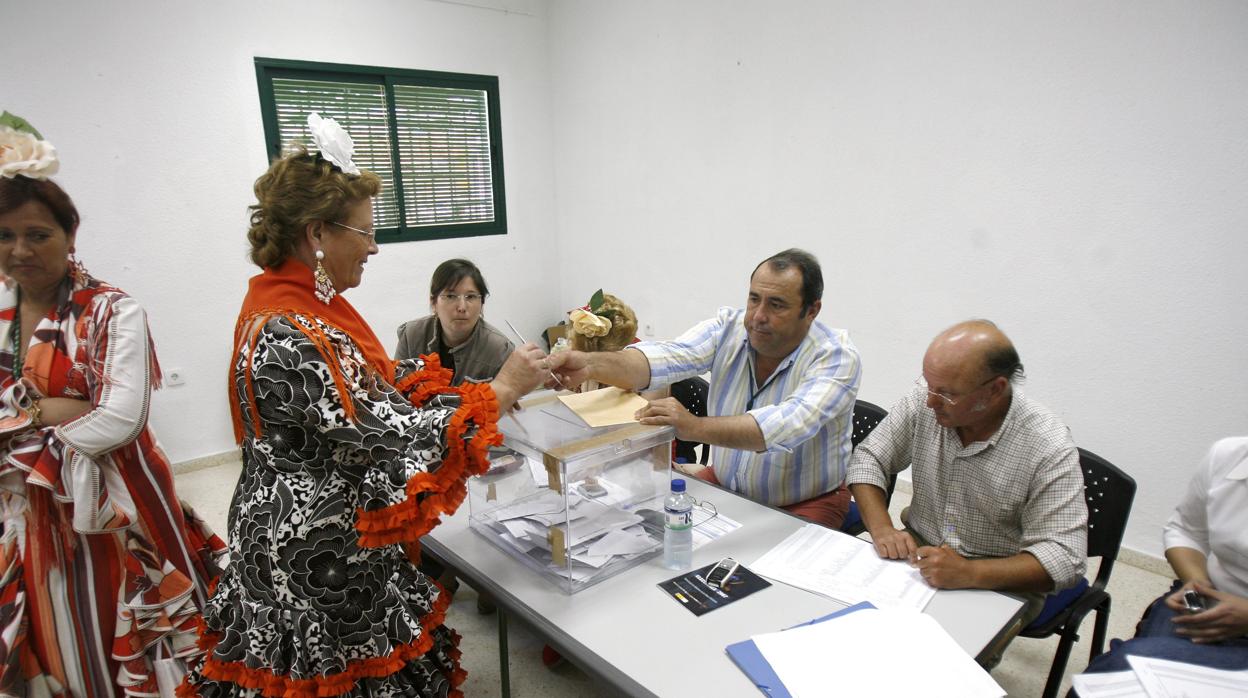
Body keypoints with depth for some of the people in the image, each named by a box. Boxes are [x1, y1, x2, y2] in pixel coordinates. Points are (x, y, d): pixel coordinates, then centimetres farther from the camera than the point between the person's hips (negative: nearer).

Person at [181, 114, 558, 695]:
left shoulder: (298, 302, 3)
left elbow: (377, 386, 8)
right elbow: (384, 441, -29)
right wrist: (499, 392, -21)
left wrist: (477, 387, 0)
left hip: (302, 533, 9)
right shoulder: (289, 337, -28)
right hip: (319, 560, -9)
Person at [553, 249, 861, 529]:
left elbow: (788, 426, -38)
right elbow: (668, 358, -26)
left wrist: (694, 427, -52)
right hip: (723, 481, 4)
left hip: (805, 503, -4)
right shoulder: (728, 327, -9)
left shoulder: (837, 358, -20)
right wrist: (592, 364, -45)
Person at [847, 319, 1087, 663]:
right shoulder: (923, 402, -10)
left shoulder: (1049, 448, -20)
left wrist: (968, 573, -35)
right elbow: (867, 460, -1)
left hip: (999, 582, -3)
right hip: (918, 553, 4)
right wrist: (881, 528, -18)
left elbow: (1064, 558, -21)